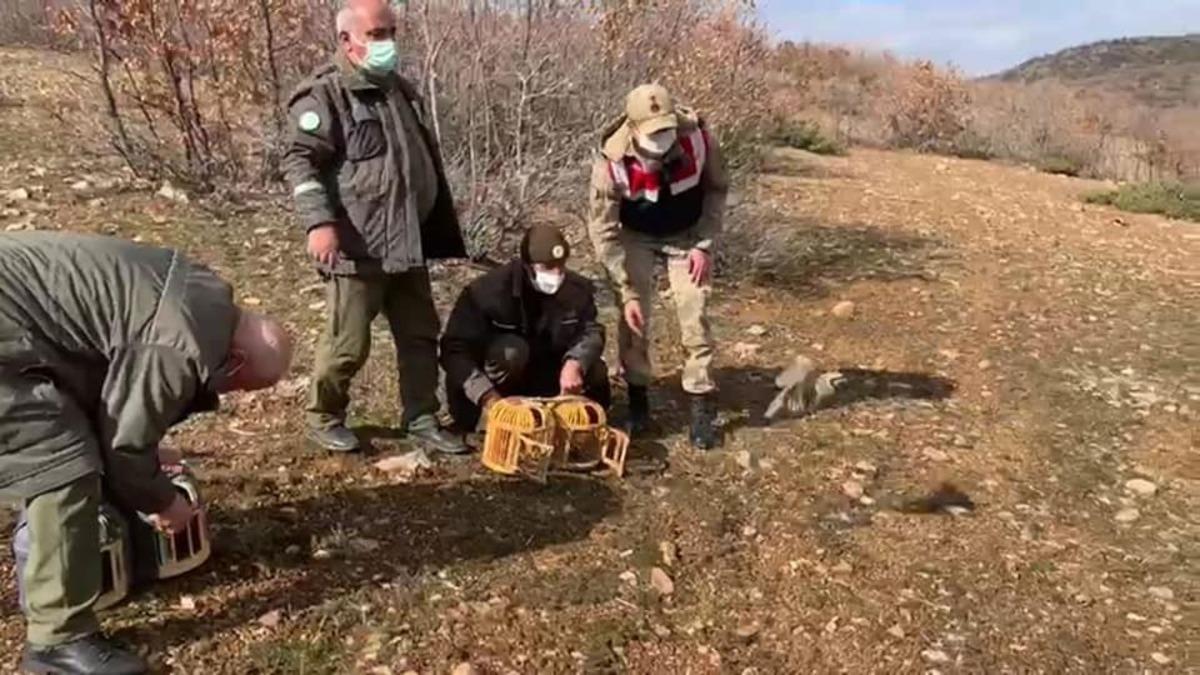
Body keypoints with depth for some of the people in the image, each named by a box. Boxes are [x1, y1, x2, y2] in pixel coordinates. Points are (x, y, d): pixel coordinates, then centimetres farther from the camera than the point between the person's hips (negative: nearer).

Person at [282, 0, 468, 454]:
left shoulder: (400, 91, 18)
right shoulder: (324, 95, -7)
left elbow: (425, 160, 26)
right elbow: (300, 161, -15)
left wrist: (440, 228, 26)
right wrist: (318, 221, -28)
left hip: (407, 245, 8)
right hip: (355, 247, -7)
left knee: (421, 336, 11)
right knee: (348, 343, 1)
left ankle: (422, 420, 23)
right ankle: (323, 418, 23)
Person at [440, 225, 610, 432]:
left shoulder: (577, 288, -10)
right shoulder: (489, 290, -24)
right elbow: (455, 349, -25)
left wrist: (574, 363, -39)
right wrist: (487, 396, -38)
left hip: (545, 378, 4)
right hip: (495, 386, -3)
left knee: (595, 373, -21)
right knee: (511, 350, -35)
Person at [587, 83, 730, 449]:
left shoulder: (698, 139, -29)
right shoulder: (612, 162, -32)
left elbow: (717, 189, -8)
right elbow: (603, 231, -24)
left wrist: (705, 245, -15)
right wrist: (628, 292, -27)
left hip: (687, 234, 1)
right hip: (636, 237, 0)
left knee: (694, 314, -7)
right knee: (633, 315, -7)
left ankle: (702, 406, 1)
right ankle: (637, 399, 11)